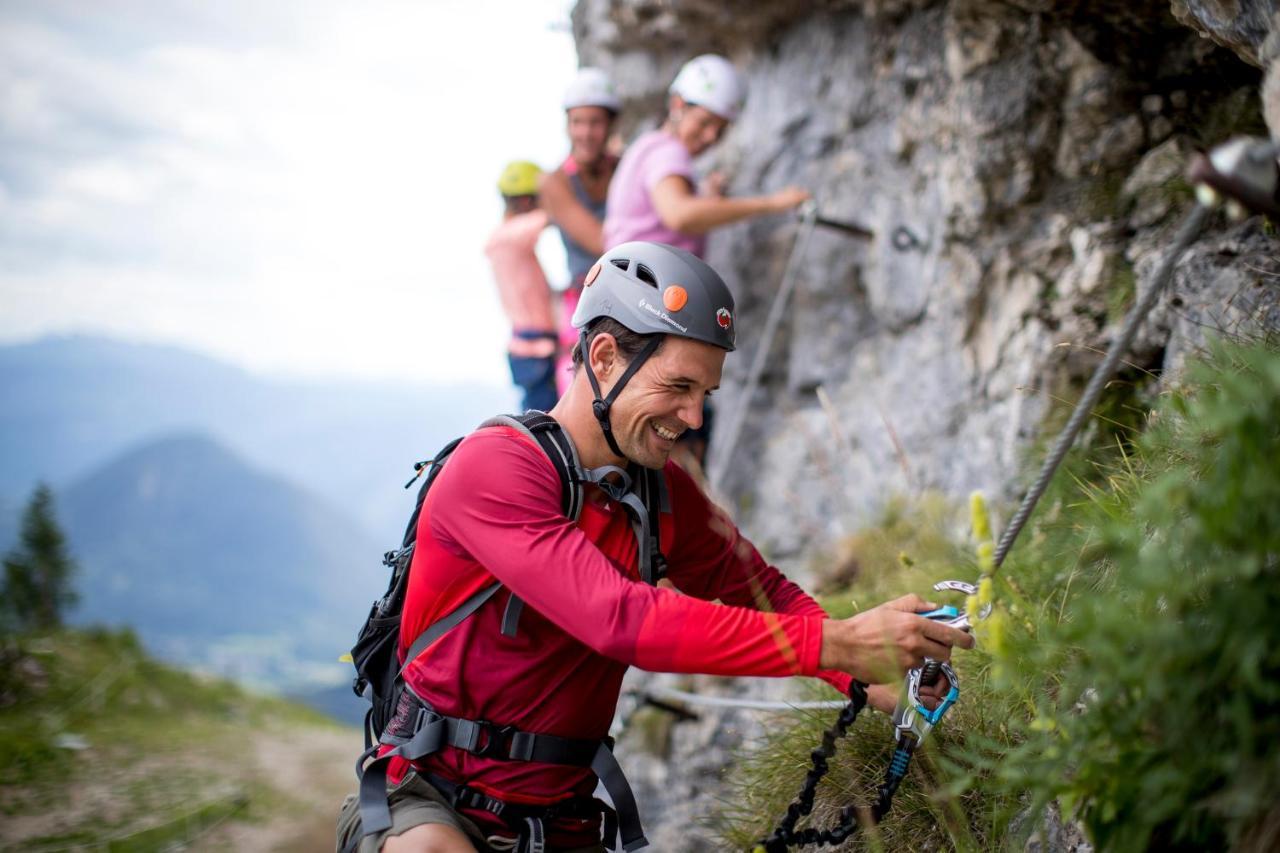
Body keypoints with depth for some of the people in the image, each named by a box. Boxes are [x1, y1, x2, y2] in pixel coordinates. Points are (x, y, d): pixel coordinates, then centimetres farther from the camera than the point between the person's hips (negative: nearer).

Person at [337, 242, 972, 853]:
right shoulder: (493, 467, -21)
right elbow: (620, 618, -31)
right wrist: (838, 642, -34)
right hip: (436, 799, -6)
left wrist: (870, 675, -18)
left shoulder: (665, 492, 2)